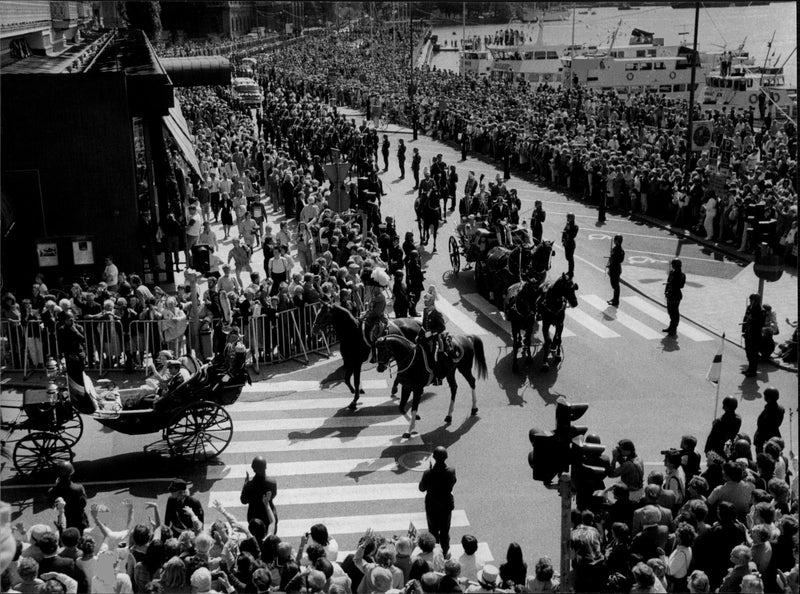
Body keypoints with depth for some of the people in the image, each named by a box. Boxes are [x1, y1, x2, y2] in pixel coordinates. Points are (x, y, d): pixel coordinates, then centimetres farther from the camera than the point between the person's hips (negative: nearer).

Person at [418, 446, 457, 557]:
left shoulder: (428, 473, -27)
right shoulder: (451, 472, -23)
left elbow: (422, 488, -10)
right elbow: (452, 484, -4)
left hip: (432, 507, -1)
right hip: (446, 505, 1)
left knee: (433, 530, 21)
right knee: (445, 531, 22)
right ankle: (445, 553, 35)